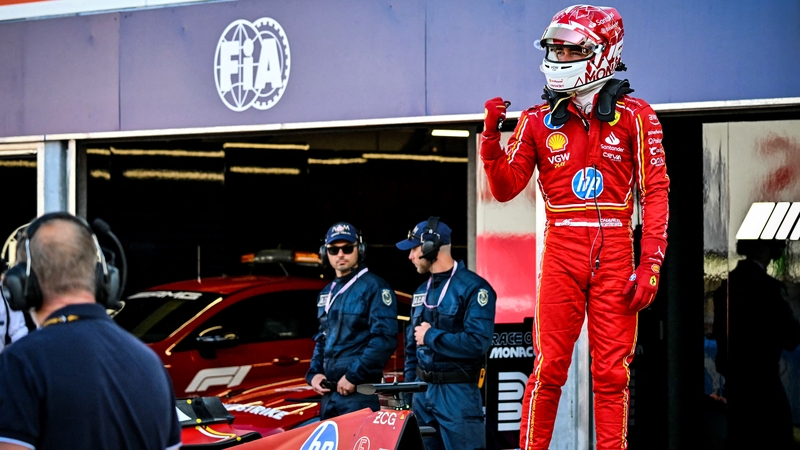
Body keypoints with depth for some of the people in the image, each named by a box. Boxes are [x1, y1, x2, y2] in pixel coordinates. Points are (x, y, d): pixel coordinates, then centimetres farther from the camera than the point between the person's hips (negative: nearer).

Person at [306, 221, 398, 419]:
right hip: (329, 392, 8)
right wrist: (314, 373, 11)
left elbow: (385, 339, -16)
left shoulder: (374, 287, -6)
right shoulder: (327, 293, 20)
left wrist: (353, 376, -17)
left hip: (359, 392, -8)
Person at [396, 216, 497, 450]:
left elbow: (477, 342, -21)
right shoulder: (422, 292, 15)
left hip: (457, 393, -8)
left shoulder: (473, 288, -10)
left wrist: (431, 336, -13)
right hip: (422, 391, 8)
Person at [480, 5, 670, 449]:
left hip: (615, 252, -1)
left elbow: (655, 192, 2)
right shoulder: (538, 120, 9)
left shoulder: (634, 116, 4)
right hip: (562, 249, 1)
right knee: (549, 366, -3)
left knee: (612, 371, 1)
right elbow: (505, 188, 10)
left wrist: (650, 264, -5)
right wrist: (491, 136, -6)